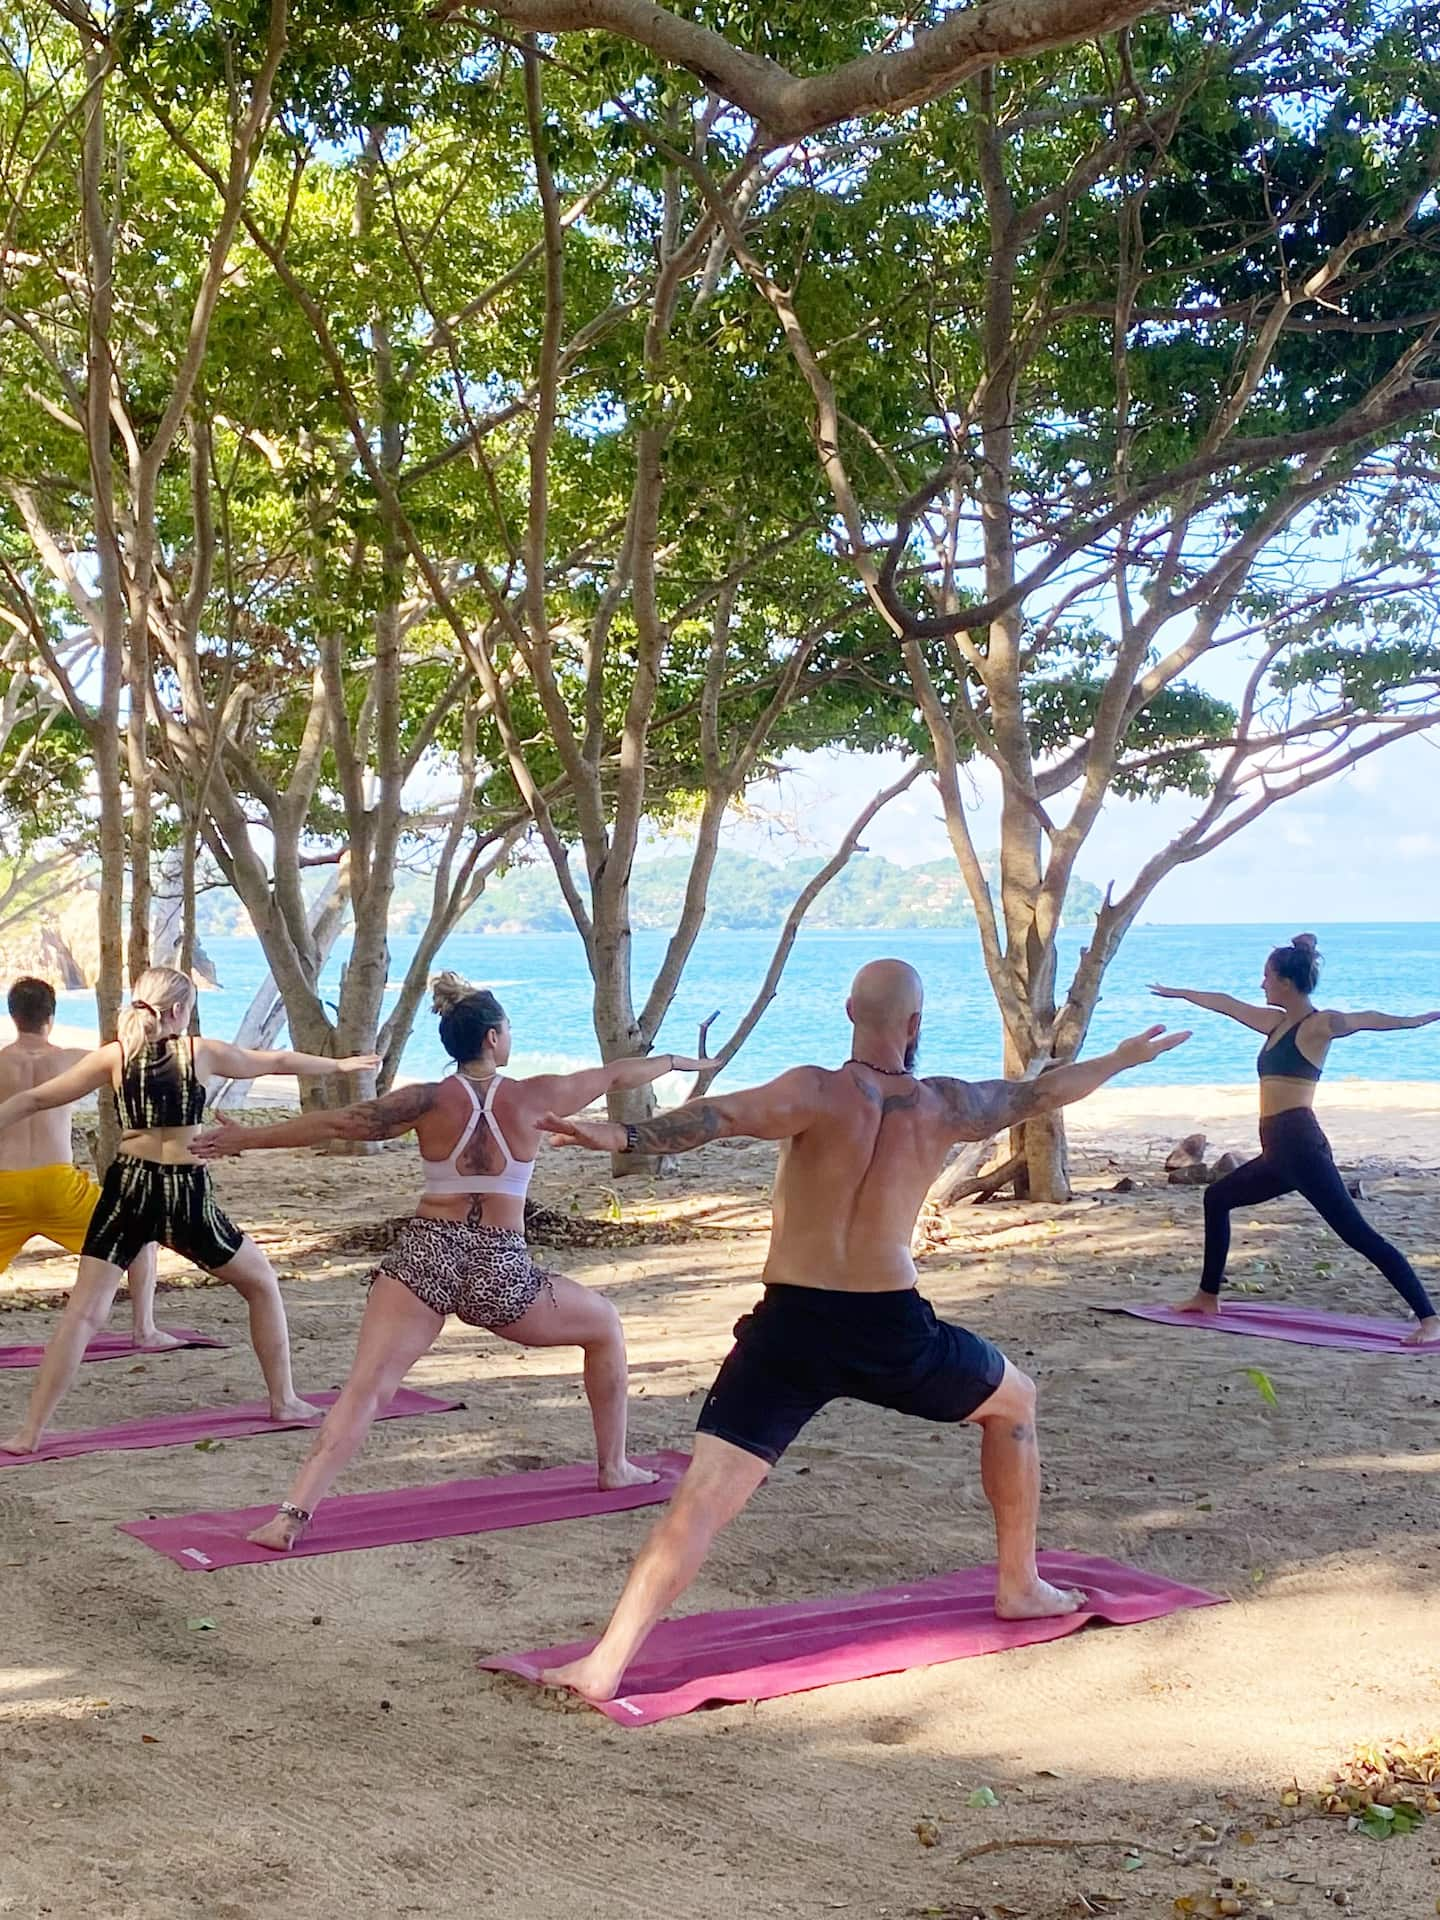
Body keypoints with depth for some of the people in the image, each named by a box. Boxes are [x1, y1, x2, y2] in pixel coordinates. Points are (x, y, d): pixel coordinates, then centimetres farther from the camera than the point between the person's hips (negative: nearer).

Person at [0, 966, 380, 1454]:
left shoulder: (114, 1057, 3)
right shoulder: (201, 1052, 0)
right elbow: (278, 1062, 15)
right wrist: (339, 1066, 30)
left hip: (127, 1191, 1)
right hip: (187, 1196, -1)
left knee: (83, 1314, 0)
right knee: (262, 1284, 20)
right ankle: (284, 1400, 25)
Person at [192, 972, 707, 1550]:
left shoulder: (429, 1101, 0)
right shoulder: (532, 1096, 1)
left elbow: (336, 1123, -1)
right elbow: (614, 1074, 17)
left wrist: (247, 1139, 7)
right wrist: (673, 1061, 35)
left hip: (424, 1259, 0)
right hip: (501, 1274, 0)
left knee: (364, 1389, -6)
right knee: (605, 1327, 24)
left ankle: (293, 1514, -20)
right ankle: (614, 1467, 32)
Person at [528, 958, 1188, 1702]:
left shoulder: (817, 1093, -5)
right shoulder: (942, 1106, 5)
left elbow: (724, 1114, -25)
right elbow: (1044, 1091, 22)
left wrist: (623, 1136, -37)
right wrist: (1124, 1057, 39)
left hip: (791, 1329, -1)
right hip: (891, 1331, 2)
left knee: (701, 1499, -6)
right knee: (1013, 1401, 29)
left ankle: (606, 1665, -18)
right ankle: (1020, 1585, 37)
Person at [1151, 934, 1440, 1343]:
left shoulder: (1317, 1025, -7)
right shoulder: (1277, 1022, 18)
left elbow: (1362, 1021, -26)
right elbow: (1226, 1004, 31)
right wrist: (1179, 993, 44)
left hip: (1301, 1145, -10)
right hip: (1278, 1152, 10)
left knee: (1357, 1233, -15)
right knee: (1217, 1198, 23)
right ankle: (1208, 1297, 31)